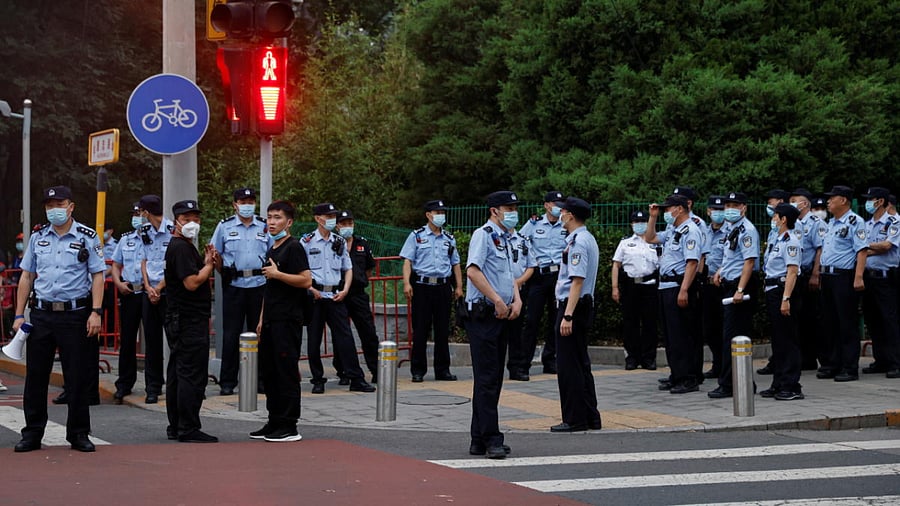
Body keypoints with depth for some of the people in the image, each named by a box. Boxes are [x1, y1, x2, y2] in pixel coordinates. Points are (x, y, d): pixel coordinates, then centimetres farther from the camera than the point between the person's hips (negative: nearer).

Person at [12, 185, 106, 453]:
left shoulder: (87, 237, 0)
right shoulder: (38, 237, 10)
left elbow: (97, 276, -2)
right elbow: (27, 276, 12)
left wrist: (95, 312, -11)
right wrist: (19, 315, 7)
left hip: (75, 314, -3)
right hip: (41, 314, 3)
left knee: (78, 377, 1)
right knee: (35, 375, 5)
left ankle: (79, 434, 12)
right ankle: (32, 433, 14)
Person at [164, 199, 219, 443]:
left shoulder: (184, 246, 20)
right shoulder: (181, 248, -14)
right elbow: (192, 283, -21)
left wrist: (207, 262, 7)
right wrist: (209, 264, -8)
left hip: (179, 320, 11)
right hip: (189, 320, -11)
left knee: (177, 374, 13)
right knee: (192, 375, -9)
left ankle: (176, 427, 19)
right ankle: (188, 429, -8)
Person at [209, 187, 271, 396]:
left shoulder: (264, 227, 9)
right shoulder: (224, 226, 5)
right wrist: (225, 273, 0)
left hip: (259, 284, 1)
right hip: (234, 285, -1)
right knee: (231, 333, -1)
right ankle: (227, 382, 4)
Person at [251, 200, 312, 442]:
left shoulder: (293, 248, -9)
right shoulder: (271, 250, 19)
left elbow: (306, 280, -19)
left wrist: (277, 274, -18)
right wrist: (262, 319, 21)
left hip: (288, 320, -9)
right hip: (272, 320, 9)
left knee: (287, 372, -7)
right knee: (269, 370, 12)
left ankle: (289, 427, -4)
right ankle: (274, 422, 19)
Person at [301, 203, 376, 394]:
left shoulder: (339, 242, 12)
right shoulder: (307, 242, 0)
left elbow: (348, 268, 17)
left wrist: (345, 290, 3)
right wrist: (311, 289, -12)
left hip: (336, 296, 3)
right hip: (315, 296, -3)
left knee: (345, 336, -2)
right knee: (314, 339, 1)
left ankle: (356, 379, -1)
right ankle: (318, 380, 11)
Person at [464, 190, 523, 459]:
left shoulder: (505, 239, 19)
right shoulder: (483, 234, -10)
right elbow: (473, 270, -22)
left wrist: (517, 300, 7)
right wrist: (498, 301, -21)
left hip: (501, 316, 10)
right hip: (483, 314, -10)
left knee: (494, 379, 10)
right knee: (487, 378, -10)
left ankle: (480, 440, 16)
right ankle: (491, 439, -11)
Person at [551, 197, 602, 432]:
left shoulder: (578, 242, -17)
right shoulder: (588, 239, 15)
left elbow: (577, 281, -24)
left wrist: (567, 316, -26)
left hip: (573, 306, -10)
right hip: (585, 306, 10)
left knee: (569, 366, -5)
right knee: (581, 363, 15)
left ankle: (575, 419, -2)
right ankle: (590, 417, 20)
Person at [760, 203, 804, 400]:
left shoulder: (790, 241, -13)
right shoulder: (776, 240, 17)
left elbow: (792, 272, -19)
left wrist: (786, 299, -24)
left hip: (783, 290, -10)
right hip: (772, 290, 10)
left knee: (788, 339, -7)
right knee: (777, 340, 13)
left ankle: (792, 387, -5)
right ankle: (779, 384, 19)